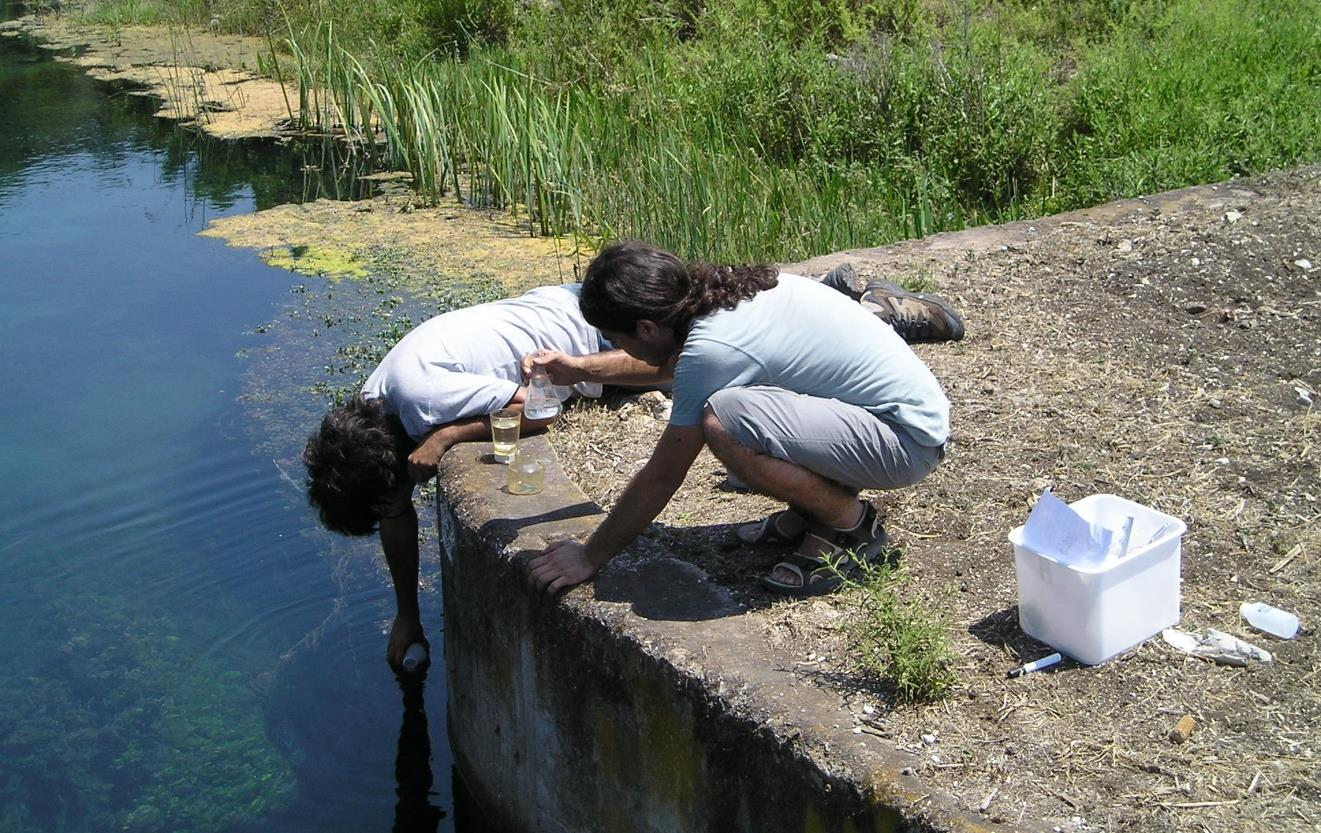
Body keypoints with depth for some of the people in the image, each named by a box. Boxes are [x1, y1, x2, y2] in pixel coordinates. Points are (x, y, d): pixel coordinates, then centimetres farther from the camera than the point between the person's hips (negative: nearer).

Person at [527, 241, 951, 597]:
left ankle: (849, 524, -5)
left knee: (721, 421, -29)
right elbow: (668, 358, 27)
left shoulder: (710, 350, -22)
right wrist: (582, 369, 29)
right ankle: (804, 514, 14)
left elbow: (662, 477, -13)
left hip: (908, 441, -10)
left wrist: (590, 557, -1)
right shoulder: (722, 288, 3)